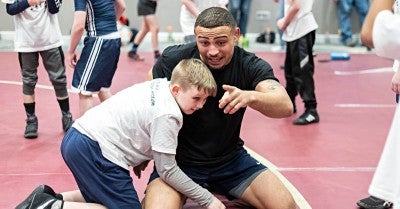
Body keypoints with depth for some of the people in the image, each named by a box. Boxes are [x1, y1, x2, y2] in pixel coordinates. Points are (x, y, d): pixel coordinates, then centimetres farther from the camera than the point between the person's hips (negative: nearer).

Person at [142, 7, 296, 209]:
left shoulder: (250, 65, -13)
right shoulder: (173, 60, -14)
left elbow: (286, 107, -30)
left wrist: (250, 97, -51)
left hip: (231, 159, 2)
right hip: (179, 160, -2)